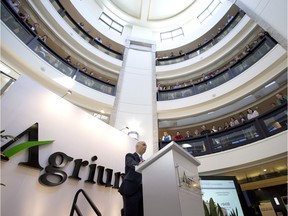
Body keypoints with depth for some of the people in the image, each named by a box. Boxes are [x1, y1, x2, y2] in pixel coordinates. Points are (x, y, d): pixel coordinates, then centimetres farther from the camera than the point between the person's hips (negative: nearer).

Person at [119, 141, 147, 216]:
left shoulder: (143, 161, 24)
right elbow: (133, 165, -20)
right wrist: (139, 165, -43)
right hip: (131, 189, -6)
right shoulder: (130, 156, 2)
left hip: (141, 190, 7)